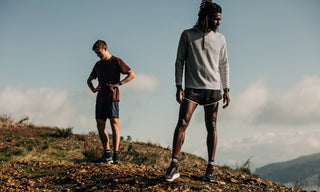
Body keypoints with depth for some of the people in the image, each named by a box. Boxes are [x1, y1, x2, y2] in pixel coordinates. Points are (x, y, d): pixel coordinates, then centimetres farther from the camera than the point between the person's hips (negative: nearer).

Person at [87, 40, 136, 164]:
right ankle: (106, 155, 3)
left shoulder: (116, 61, 2)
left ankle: (116, 155, -13)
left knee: (114, 123, -11)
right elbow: (89, 80, 31)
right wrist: (93, 89, 10)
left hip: (112, 98, -6)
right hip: (100, 99, 6)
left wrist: (118, 84, -14)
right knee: (100, 125, 0)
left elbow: (132, 75, -4)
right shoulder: (98, 65, 20)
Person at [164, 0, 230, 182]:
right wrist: (179, 87, -4)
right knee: (182, 123, -12)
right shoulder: (187, 35, 4)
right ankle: (174, 166, -10)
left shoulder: (220, 38, 11)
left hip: (213, 89, 2)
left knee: (212, 127, 1)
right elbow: (179, 61, 5)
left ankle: (211, 168, 6)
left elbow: (224, 65, 14)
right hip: (192, 88, -2)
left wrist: (226, 90, 7)